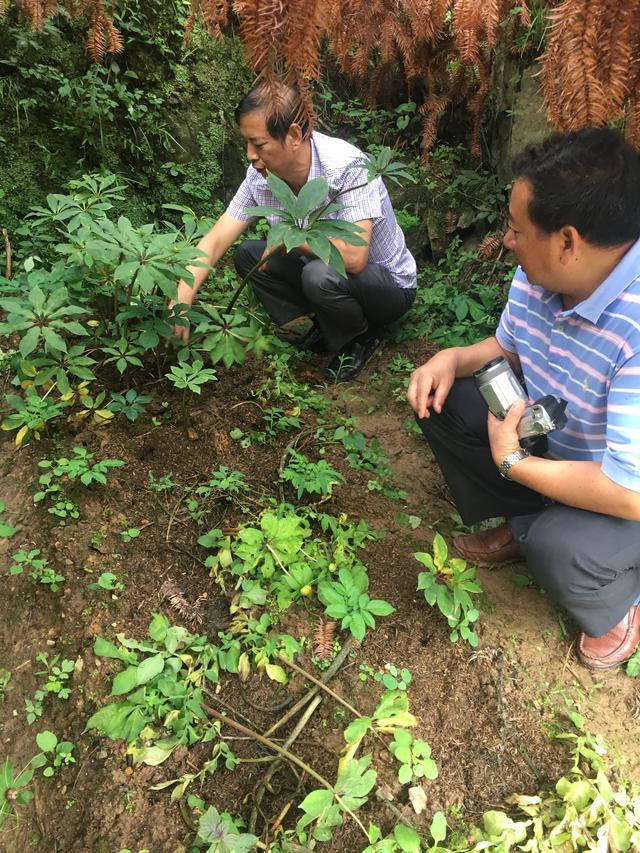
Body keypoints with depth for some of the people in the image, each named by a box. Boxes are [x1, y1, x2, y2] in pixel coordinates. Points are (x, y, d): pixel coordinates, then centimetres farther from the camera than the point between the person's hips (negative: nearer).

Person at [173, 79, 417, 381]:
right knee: (248, 254, -5)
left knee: (320, 275, -36)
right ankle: (327, 325, 5)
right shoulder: (261, 175, -11)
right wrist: (180, 302, -23)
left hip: (390, 284, -6)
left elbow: (353, 256, -41)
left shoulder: (347, 166, -30)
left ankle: (361, 337, -3)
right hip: (329, 272, 6)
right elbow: (215, 241, -11)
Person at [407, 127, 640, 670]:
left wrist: (512, 462, -26)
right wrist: (454, 359, -15)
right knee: (440, 398, -2)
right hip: (549, 435, 7)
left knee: (559, 549, -35)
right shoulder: (538, 276, -13)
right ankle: (523, 525, 14)